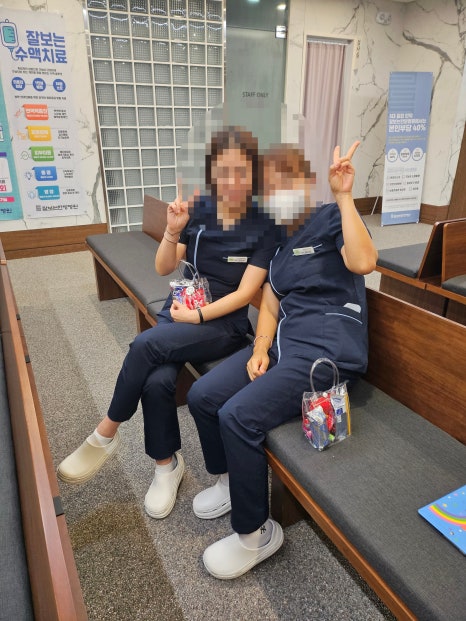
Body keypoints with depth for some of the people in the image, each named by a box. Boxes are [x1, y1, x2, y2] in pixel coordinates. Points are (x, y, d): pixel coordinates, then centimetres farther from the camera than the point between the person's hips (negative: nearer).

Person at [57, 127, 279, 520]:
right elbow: (163, 268, 2)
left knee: (145, 345, -28)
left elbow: (245, 292, -10)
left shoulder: (263, 225, -7)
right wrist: (174, 230, -15)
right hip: (180, 312, 3)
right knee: (157, 380, -25)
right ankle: (167, 464, 2)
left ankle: (106, 434, -5)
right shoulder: (198, 209, 2)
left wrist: (198, 315, -16)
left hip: (224, 324, -3)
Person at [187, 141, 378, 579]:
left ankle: (256, 534, 1)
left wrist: (344, 197, -22)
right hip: (283, 342, 8)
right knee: (202, 396, -2)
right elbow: (270, 304, 11)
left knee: (239, 416, -23)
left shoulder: (330, 220, -3)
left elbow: (363, 262, -24)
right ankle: (230, 481, 24)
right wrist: (260, 349, -3)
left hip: (328, 350, -7)